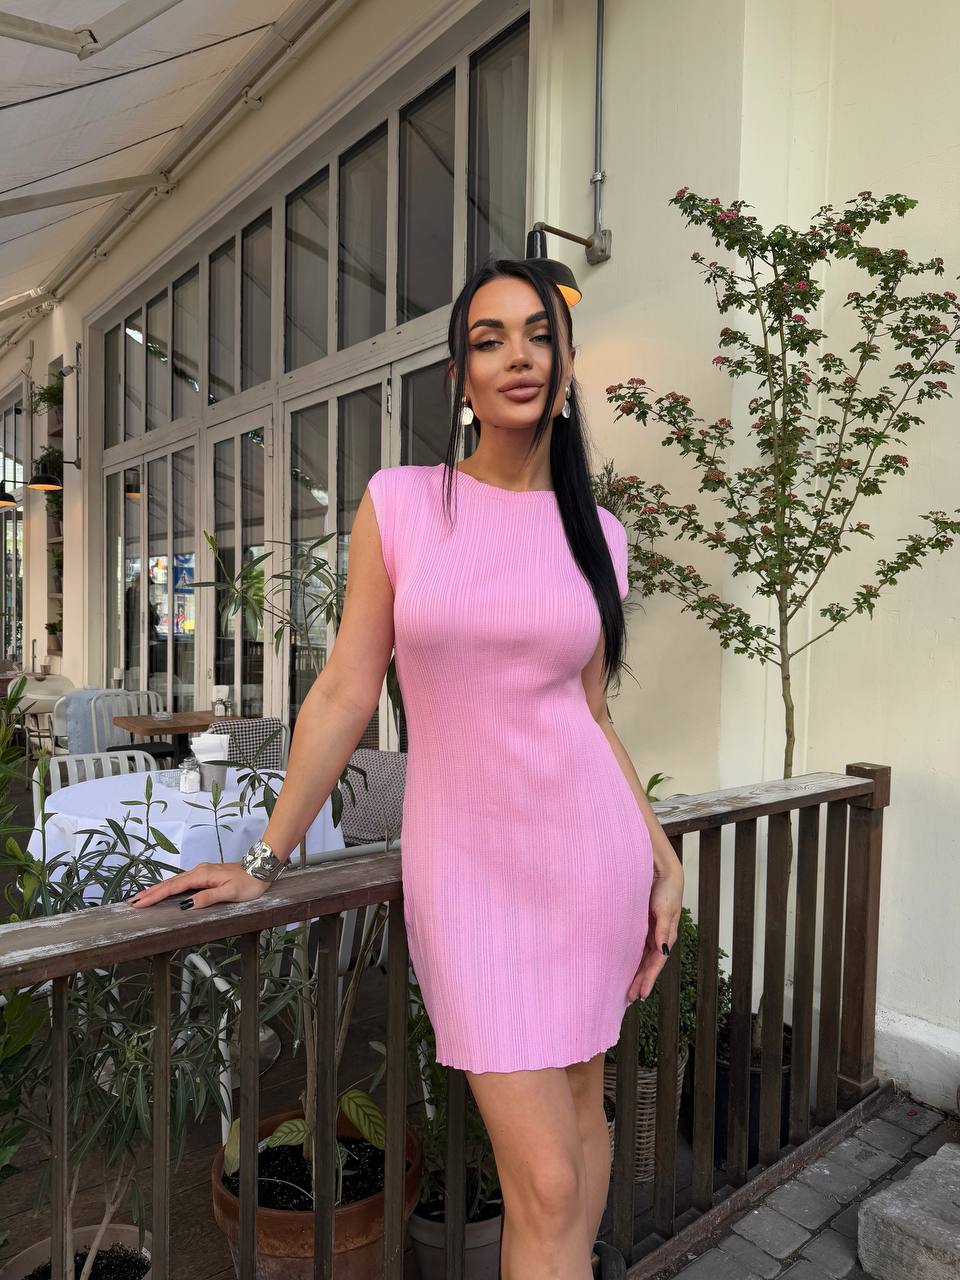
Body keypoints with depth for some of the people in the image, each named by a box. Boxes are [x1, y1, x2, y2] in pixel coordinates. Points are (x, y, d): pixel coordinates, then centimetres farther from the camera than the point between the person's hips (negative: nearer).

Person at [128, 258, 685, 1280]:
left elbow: (591, 713, 10)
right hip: (464, 861, -2)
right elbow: (345, 693, -2)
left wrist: (662, 856, 10)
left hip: (590, 850, 3)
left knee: (580, 1108, 18)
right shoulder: (399, 503, -3)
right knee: (545, 1181, -2)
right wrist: (266, 857, -3)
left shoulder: (595, 534, 5)